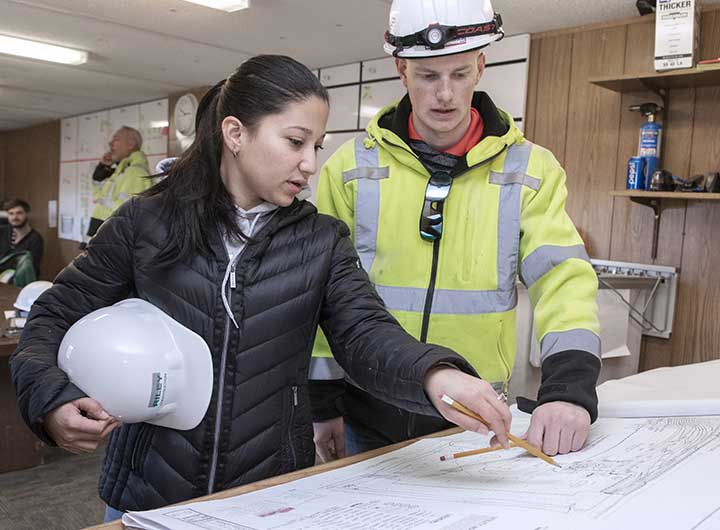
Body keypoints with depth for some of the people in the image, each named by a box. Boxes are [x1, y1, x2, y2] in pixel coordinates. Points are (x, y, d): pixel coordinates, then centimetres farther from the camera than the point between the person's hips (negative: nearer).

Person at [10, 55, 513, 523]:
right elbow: (55, 319, 3)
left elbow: (366, 334, -14)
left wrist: (434, 376, -35)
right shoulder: (145, 223, -4)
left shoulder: (323, 241, -1)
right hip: (149, 492, -1)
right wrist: (52, 400, -16)